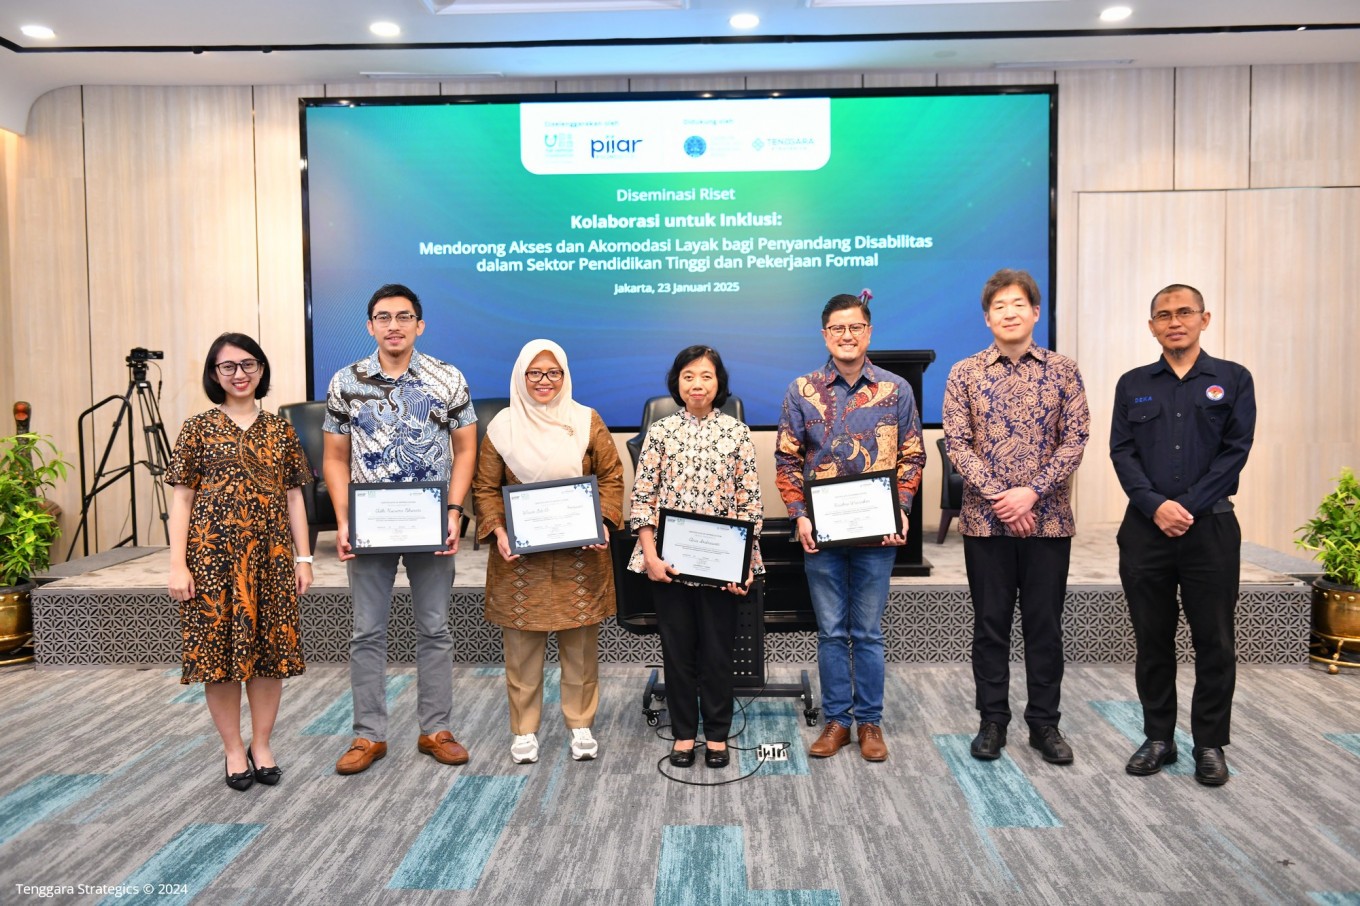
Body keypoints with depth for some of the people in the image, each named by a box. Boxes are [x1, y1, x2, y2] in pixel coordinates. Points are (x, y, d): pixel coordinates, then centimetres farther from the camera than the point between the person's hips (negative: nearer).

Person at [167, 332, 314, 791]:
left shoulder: (280, 428, 9)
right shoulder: (199, 427, 3)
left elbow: (294, 496, 9)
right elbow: (181, 498, 0)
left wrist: (303, 557, 4)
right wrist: (178, 564, -7)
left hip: (270, 554, 2)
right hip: (214, 552, -2)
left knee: (270, 649, 5)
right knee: (218, 648, 3)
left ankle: (262, 746, 21)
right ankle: (234, 750, 19)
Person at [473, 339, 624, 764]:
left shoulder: (588, 422, 3)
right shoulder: (502, 426, 2)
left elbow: (611, 477, 5)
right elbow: (485, 487, 4)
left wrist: (603, 522, -9)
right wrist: (498, 531, -11)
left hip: (580, 554, 1)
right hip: (520, 555, 0)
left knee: (581, 643, 8)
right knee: (522, 645, 7)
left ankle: (581, 724, 25)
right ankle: (524, 730, 22)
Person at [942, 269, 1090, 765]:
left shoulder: (1063, 370, 3)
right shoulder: (964, 374, 1)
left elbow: (1075, 439, -2)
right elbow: (957, 443, -4)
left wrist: (1032, 492, -15)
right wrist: (998, 498, -15)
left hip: (1049, 519, 1)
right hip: (985, 520, 0)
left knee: (1045, 625, 9)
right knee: (990, 624, 8)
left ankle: (1044, 723, 22)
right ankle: (992, 721, 21)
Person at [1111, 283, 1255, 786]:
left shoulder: (1232, 379, 5)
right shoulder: (1133, 384, 10)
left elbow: (1236, 450, -2)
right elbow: (1121, 452, 2)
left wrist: (1189, 506, -12)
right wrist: (1156, 505, -12)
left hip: (1210, 527, -1)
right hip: (1145, 527, 2)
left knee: (1214, 641, 4)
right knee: (1152, 640, 8)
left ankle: (1210, 744, 18)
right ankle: (1158, 738, 20)